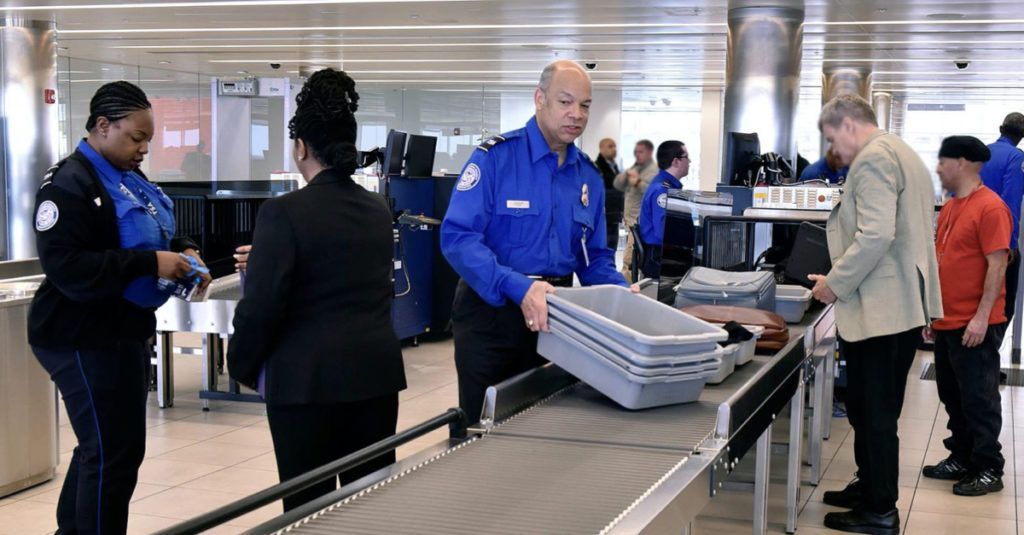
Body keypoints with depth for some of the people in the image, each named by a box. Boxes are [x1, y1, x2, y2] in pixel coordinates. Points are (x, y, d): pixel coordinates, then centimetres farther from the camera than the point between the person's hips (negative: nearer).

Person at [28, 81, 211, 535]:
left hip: (122, 331, 10)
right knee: (114, 453, -4)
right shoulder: (70, 184, -18)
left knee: (101, 447, 20)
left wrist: (179, 253, 2)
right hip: (85, 340, -10)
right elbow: (67, 267, -27)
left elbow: (140, 241, 24)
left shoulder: (128, 179, 11)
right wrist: (151, 264, -28)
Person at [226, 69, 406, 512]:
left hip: (308, 379, -6)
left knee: (309, 506, 3)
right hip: (377, 371, 6)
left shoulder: (284, 212, -13)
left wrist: (244, 367, 5)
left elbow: (261, 306, -13)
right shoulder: (378, 209, 8)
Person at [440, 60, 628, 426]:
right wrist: (517, 287, -34)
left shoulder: (589, 176, 6)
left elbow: (594, 255, 12)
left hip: (554, 315, 5)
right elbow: (458, 237, -22)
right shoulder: (495, 157, -13)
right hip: (490, 313, -5)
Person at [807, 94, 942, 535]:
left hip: (879, 311, -10)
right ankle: (871, 488, 31)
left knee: (874, 415, -1)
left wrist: (836, 284, -14)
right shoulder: (903, 154, 18)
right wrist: (841, 278, 20)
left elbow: (875, 235, -25)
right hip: (903, 306, 10)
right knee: (875, 412, 19)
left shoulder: (873, 157, -14)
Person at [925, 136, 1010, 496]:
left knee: (978, 398, 0)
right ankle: (961, 459, 28)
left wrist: (981, 318, -20)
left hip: (975, 326, -8)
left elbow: (997, 265, -17)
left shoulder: (990, 207, -14)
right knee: (953, 396, 15)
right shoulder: (950, 208, 13)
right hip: (947, 322, 8)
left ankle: (989, 470, 10)